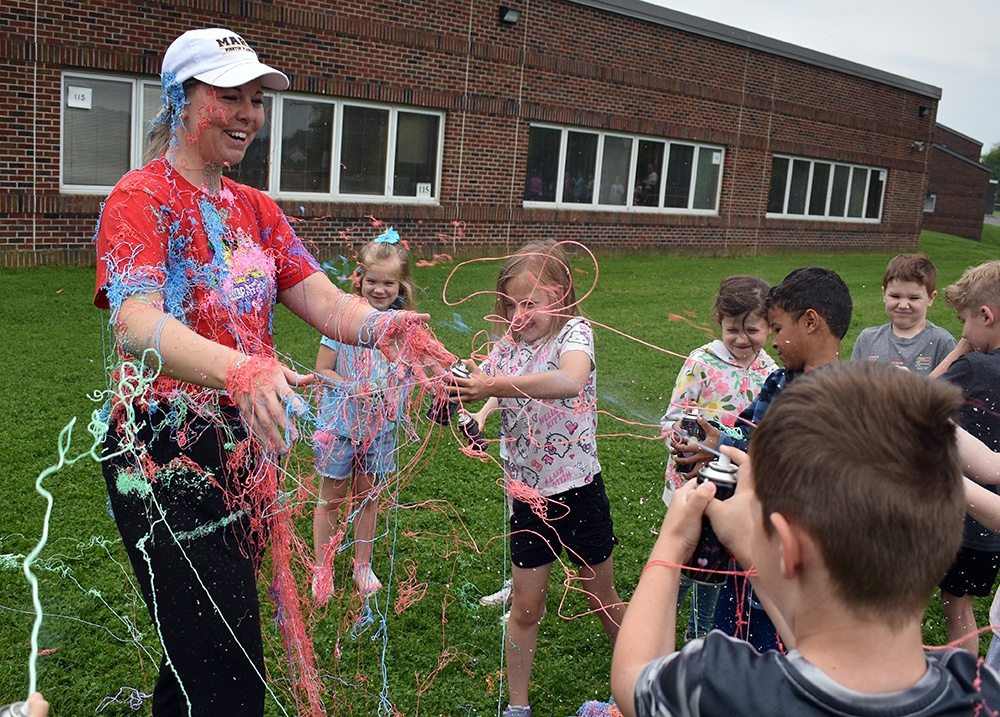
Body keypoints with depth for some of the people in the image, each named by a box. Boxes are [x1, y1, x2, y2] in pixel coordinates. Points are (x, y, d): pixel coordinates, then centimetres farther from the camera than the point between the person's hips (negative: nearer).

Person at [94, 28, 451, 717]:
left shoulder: (256, 209, 13)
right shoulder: (140, 198, -8)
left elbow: (323, 299, 0)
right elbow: (136, 322, -26)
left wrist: (381, 327, -23)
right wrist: (241, 370, -45)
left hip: (249, 450, 7)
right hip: (169, 454, -7)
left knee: (198, 653, 20)